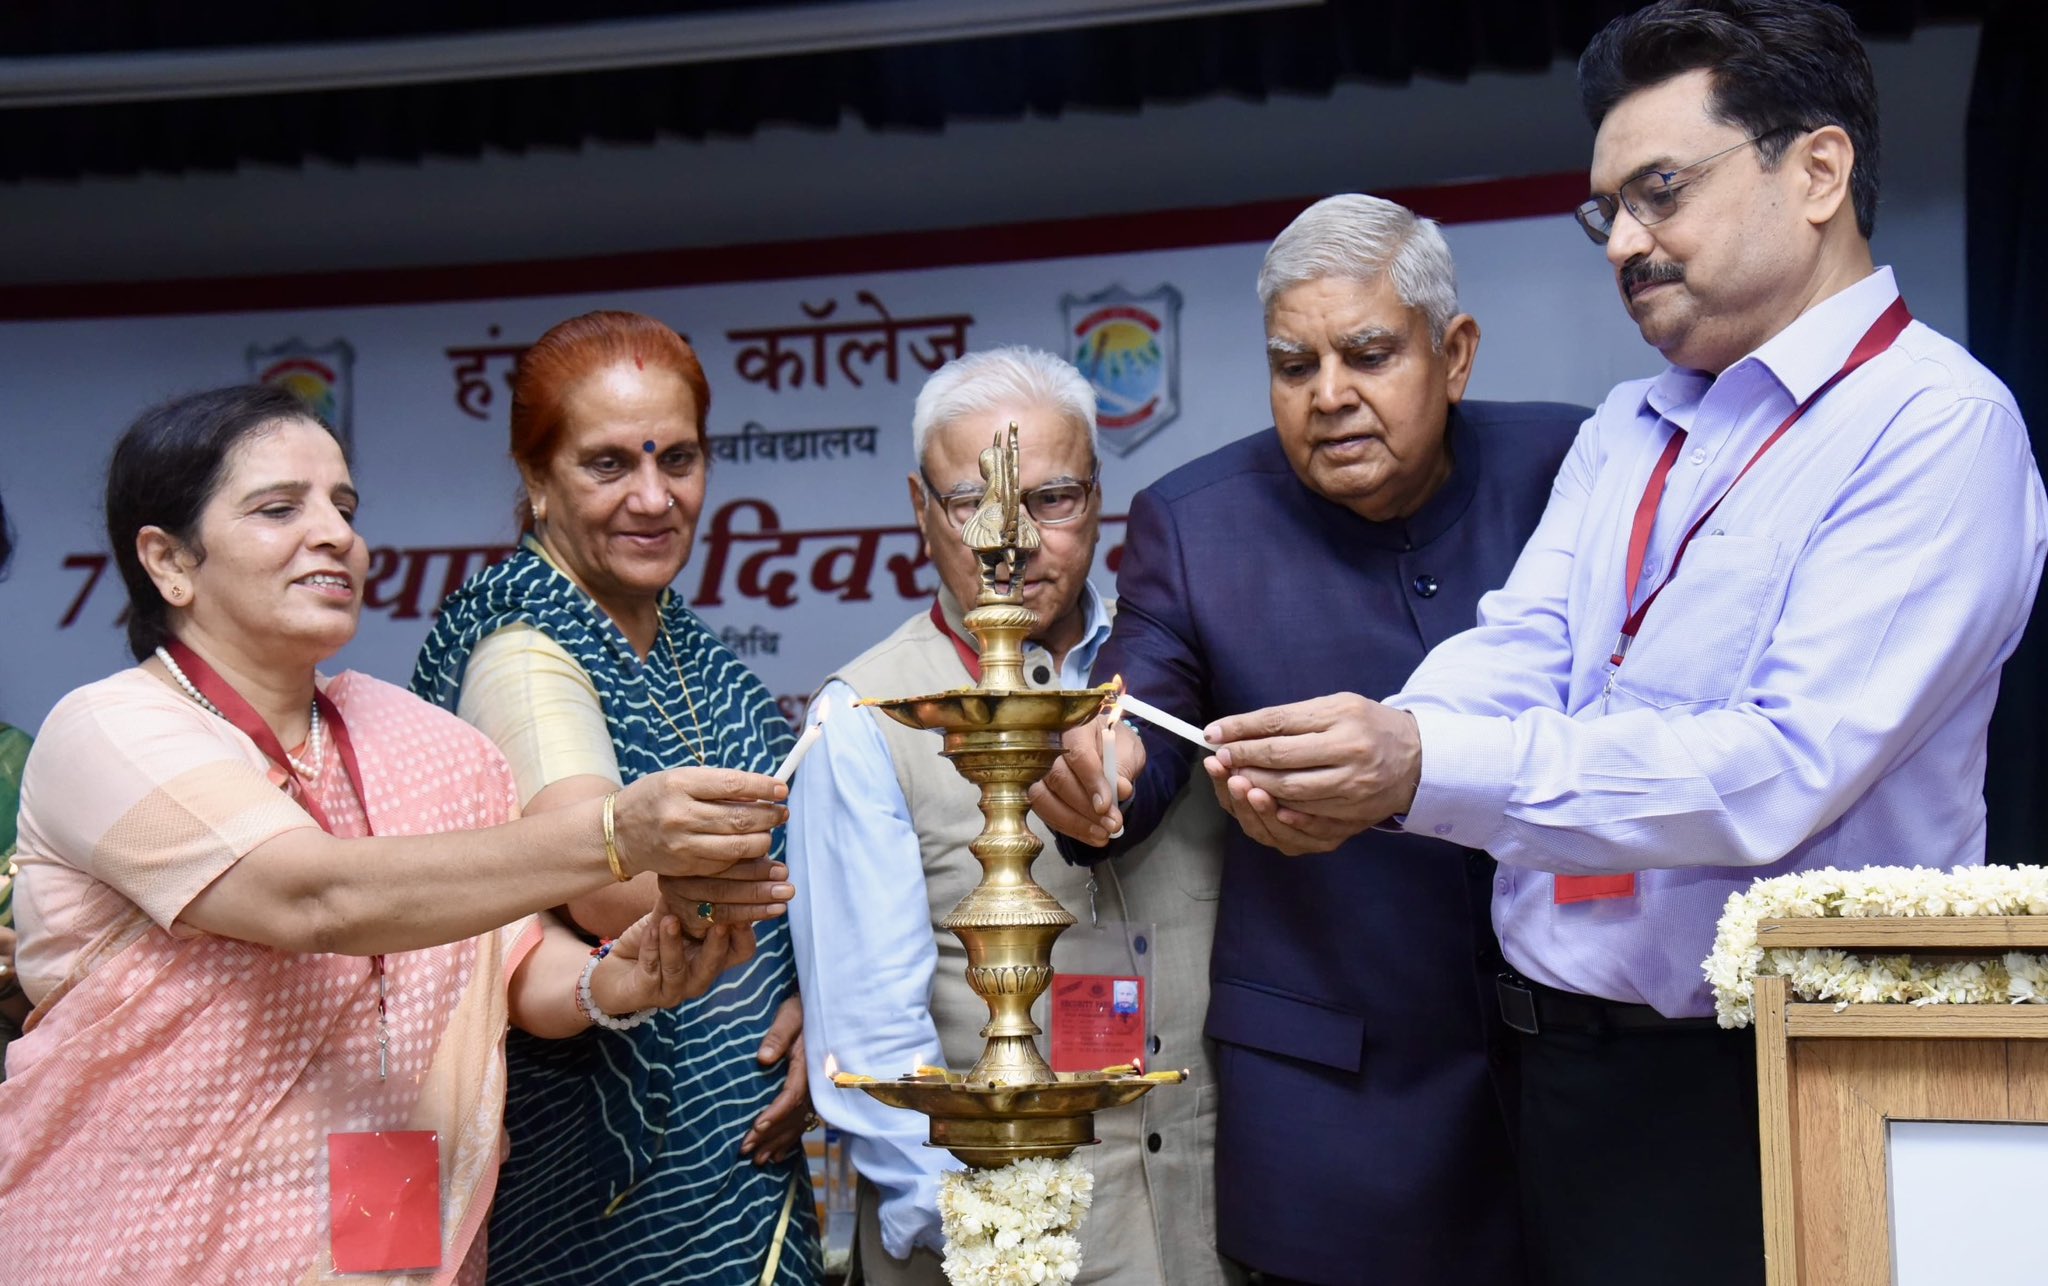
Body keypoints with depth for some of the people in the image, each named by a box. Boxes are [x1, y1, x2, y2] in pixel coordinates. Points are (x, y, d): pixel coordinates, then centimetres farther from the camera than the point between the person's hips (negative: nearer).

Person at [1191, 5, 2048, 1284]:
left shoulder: (1936, 423, -12)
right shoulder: (1623, 435, 15)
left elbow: (1785, 769, -22)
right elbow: (1516, 653, 1)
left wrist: (1424, 767, -30)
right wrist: (1351, 772, -21)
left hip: (1768, 1084, -6)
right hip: (1567, 1068, 7)